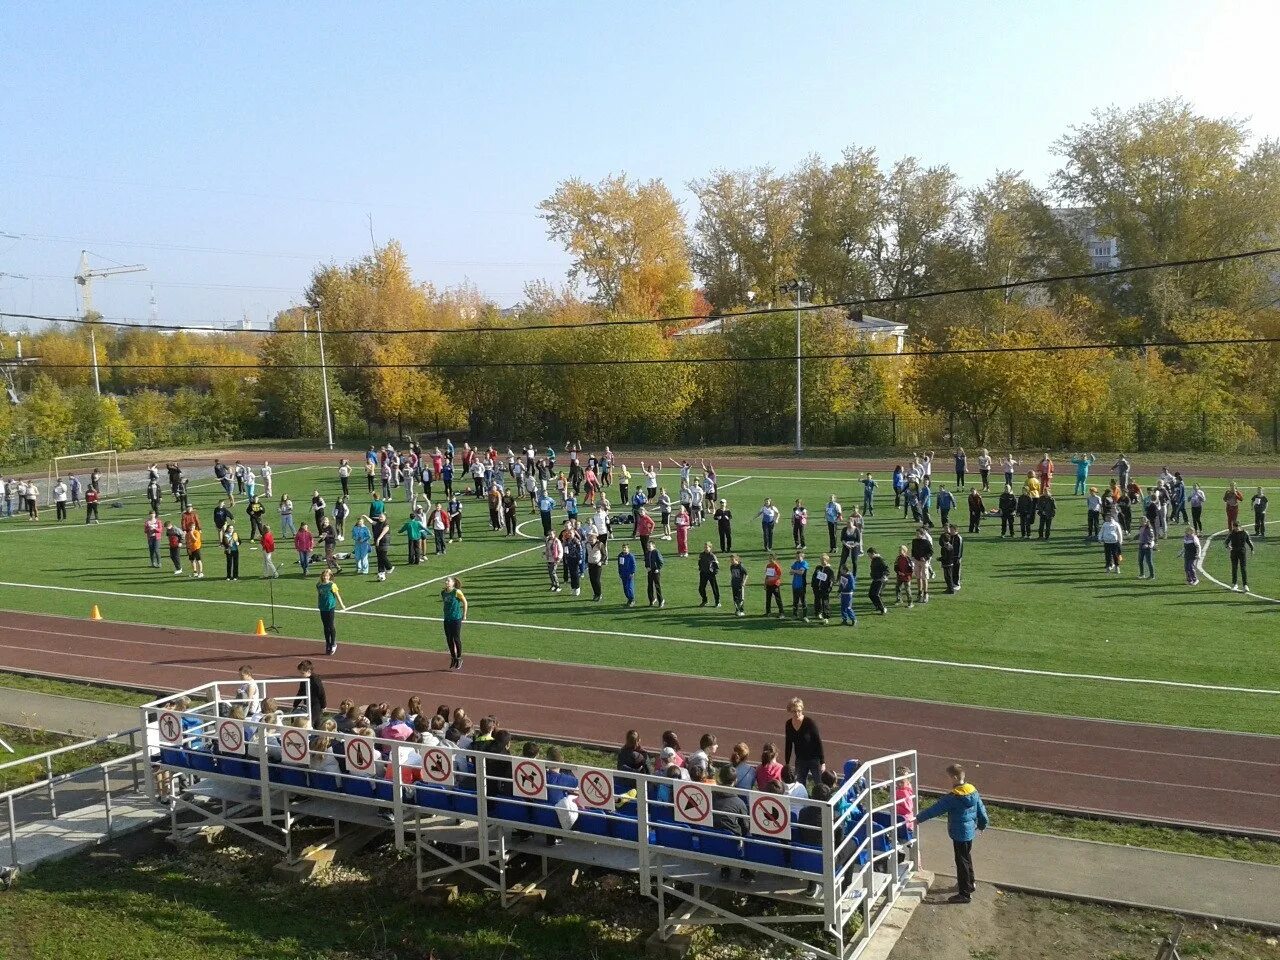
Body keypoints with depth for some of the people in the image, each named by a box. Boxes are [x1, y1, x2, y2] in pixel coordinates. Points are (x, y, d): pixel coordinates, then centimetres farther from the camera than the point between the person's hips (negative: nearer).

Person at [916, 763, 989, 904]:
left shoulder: (952, 798, -25)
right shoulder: (973, 792, -2)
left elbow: (935, 809, -19)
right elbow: (981, 810, 8)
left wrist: (919, 819, -9)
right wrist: (982, 825, 27)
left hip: (960, 834, -8)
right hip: (970, 831, 8)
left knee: (962, 862, 3)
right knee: (966, 858, 25)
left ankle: (965, 894, 11)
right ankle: (970, 883, 43)